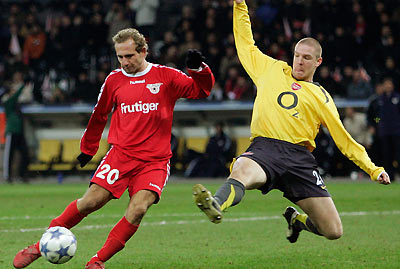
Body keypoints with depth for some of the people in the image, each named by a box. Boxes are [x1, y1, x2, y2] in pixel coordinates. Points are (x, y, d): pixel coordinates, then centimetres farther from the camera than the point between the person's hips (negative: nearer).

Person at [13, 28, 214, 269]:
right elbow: (99, 115, 23)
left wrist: (198, 69, -17)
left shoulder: (165, 76, 4)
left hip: (155, 161, -1)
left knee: (138, 209, -23)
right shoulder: (114, 80, 10)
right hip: (121, 154, 1)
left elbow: (202, 90, 2)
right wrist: (88, 148, 30)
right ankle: (41, 246, 2)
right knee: (90, 201, -12)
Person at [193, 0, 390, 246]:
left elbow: (344, 140, 18)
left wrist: (373, 170, 11)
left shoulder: (321, 97, 20)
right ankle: (216, 206, -69)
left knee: (333, 232, -5)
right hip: (265, 146, -1)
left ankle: (296, 219, 27)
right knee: (242, 171, -40)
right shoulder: (272, 69, 22)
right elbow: (245, 45, 34)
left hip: (299, 157, 1)